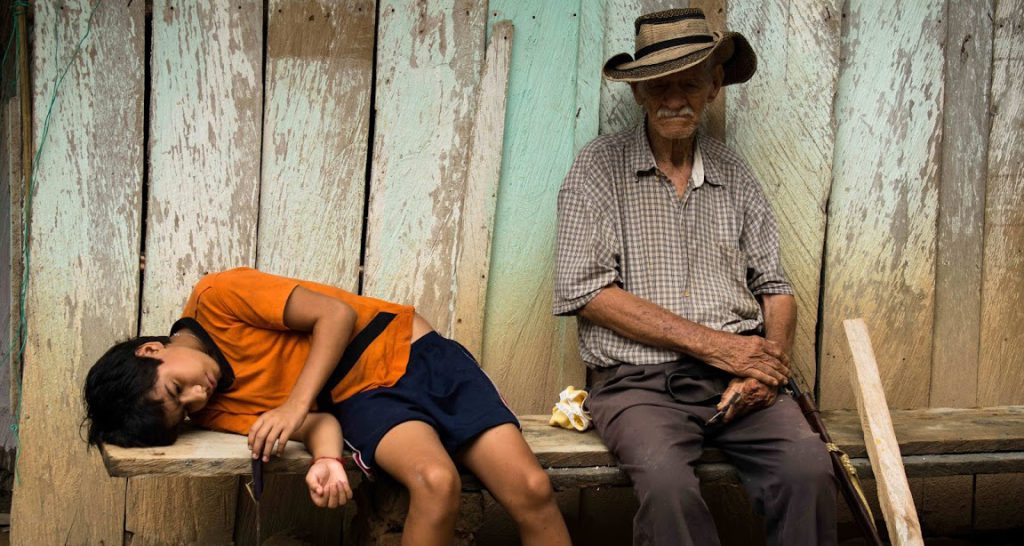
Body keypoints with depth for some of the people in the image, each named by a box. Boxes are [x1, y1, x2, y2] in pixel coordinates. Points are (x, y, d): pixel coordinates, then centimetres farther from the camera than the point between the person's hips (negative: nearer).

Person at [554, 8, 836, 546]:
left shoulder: (734, 174, 16)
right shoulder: (600, 168, 4)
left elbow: (775, 288, 17)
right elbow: (584, 291, -6)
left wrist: (769, 363, -7)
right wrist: (712, 344, -10)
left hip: (736, 378, 3)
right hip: (638, 380, -3)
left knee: (808, 465, -27)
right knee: (666, 478, -35)